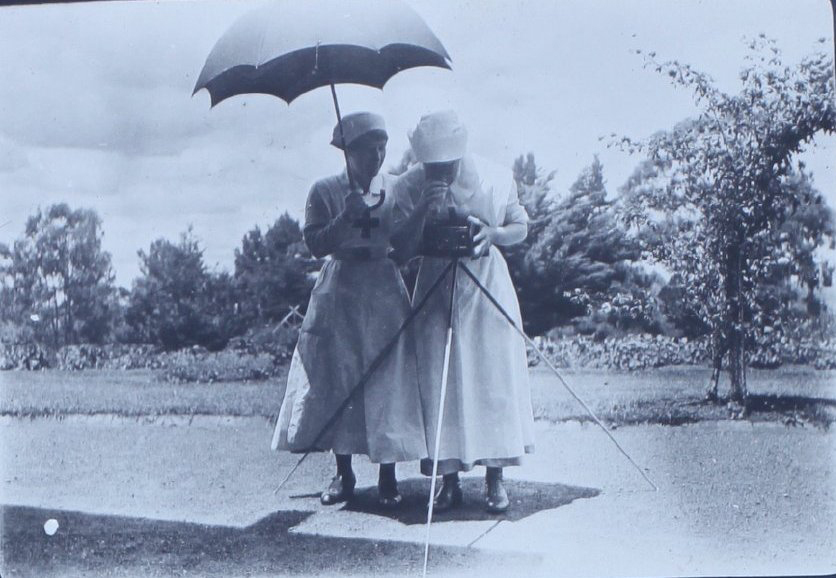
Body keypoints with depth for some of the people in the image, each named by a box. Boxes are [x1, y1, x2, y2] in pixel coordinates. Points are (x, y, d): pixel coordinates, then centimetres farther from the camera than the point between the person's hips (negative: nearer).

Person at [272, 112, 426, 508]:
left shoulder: (395, 190, 7)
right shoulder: (326, 191, 2)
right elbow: (316, 244, -7)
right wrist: (347, 216, -19)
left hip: (385, 295, 1)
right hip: (338, 295, -1)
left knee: (387, 385, -4)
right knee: (336, 383, 1)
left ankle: (388, 476, 5)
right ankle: (343, 474, 13)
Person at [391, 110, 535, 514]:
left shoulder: (496, 179, -5)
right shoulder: (409, 186, -5)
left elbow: (521, 229, 5)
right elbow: (402, 248, -8)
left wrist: (493, 232, -16)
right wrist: (422, 211, -23)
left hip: (488, 287, 0)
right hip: (435, 290, 0)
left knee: (493, 378, -1)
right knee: (439, 383, -3)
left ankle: (495, 478, 8)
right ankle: (449, 479, 6)